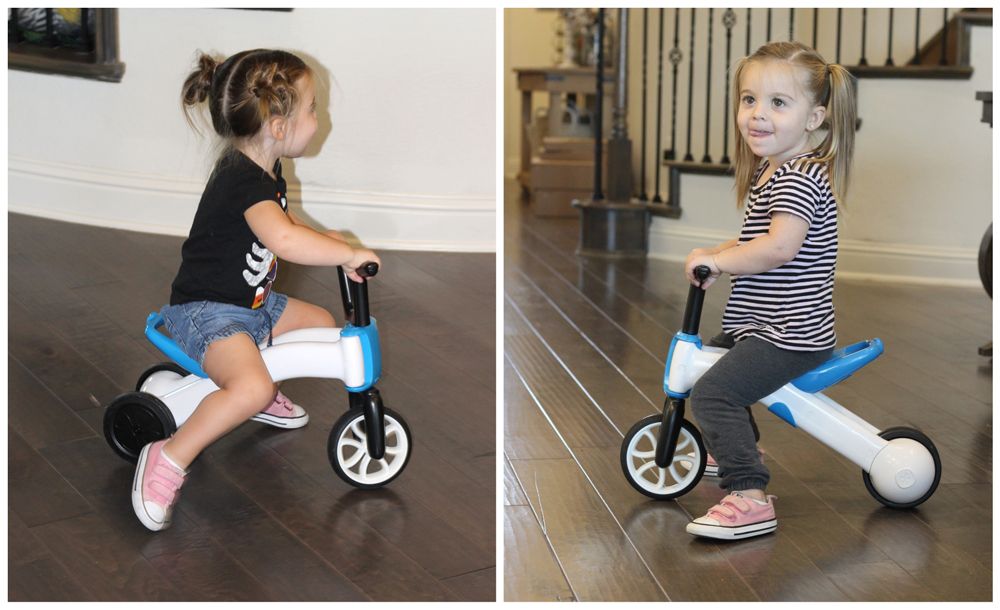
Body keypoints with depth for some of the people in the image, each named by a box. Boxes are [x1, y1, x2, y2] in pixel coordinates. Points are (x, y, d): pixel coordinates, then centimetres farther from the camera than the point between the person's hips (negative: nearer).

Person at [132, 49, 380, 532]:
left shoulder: (264, 174, 6)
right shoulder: (242, 180, -26)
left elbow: (288, 223, 26)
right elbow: (283, 240, -44)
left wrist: (328, 240, 7)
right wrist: (347, 253, -33)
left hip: (252, 302, 10)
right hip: (205, 310, -10)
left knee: (322, 323, 16)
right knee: (252, 387, -32)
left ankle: (264, 397, 31)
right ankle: (168, 459, -19)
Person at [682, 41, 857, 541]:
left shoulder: (799, 178, -21)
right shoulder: (770, 169, 12)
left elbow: (780, 246, -34)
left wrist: (715, 260, -22)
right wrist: (716, 254, 10)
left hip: (790, 336, -11)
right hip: (763, 326, 11)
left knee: (711, 392, -23)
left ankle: (750, 499, -21)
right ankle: (738, 451, 47)